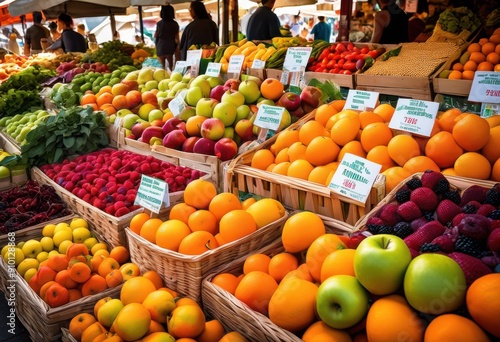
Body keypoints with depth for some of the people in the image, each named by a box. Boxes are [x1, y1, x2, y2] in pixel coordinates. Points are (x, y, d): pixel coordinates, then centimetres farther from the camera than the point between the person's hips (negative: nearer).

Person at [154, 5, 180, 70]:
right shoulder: (175, 24, -1)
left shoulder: (159, 23, -5)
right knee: (171, 66, 9)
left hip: (161, 46, -1)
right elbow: (177, 38, 0)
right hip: (170, 47, 1)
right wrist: (177, 47, 10)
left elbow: (155, 36, 6)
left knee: (162, 66, 6)